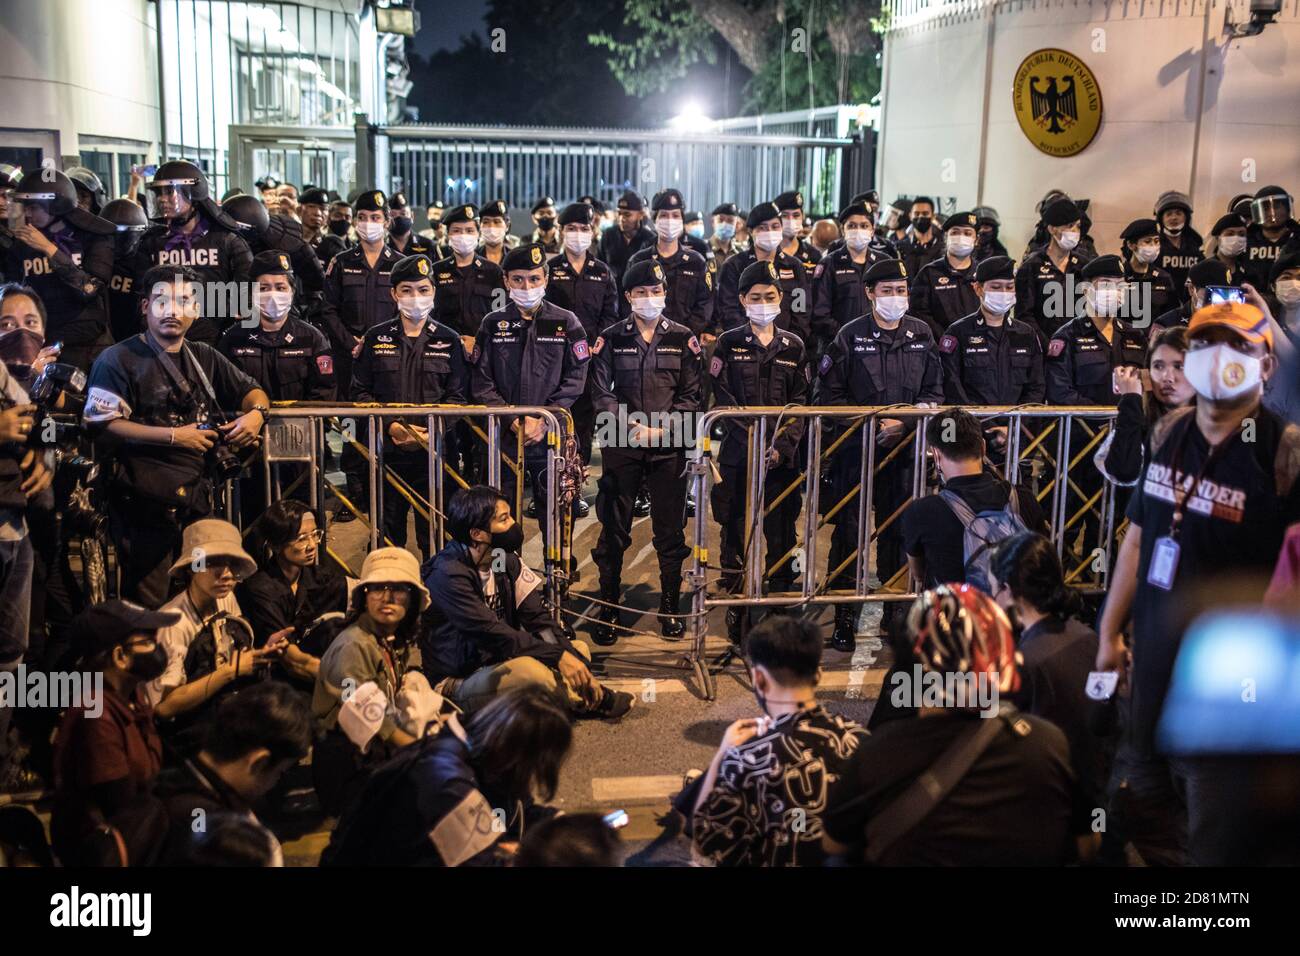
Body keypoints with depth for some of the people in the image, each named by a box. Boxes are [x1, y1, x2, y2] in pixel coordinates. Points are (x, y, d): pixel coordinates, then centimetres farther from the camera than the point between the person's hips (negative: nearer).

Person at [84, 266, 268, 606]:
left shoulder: (204, 358, 16)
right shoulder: (120, 359, -3)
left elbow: (251, 391, 25)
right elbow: (102, 425, -14)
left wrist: (256, 413, 1)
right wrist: (174, 436, -14)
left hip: (199, 498, 6)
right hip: (145, 502, -6)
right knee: (148, 609, -2)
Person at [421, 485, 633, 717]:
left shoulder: (507, 562, 3)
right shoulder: (448, 574, -21)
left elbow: (539, 619, -1)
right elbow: (492, 634, -26)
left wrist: (578, 664, -14)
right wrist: (557, 656, -28)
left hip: (496, 664, 9)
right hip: (458, 683, -9)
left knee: (579, 649, 6)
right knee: (531, 670, -33)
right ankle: (593, 700, -9)